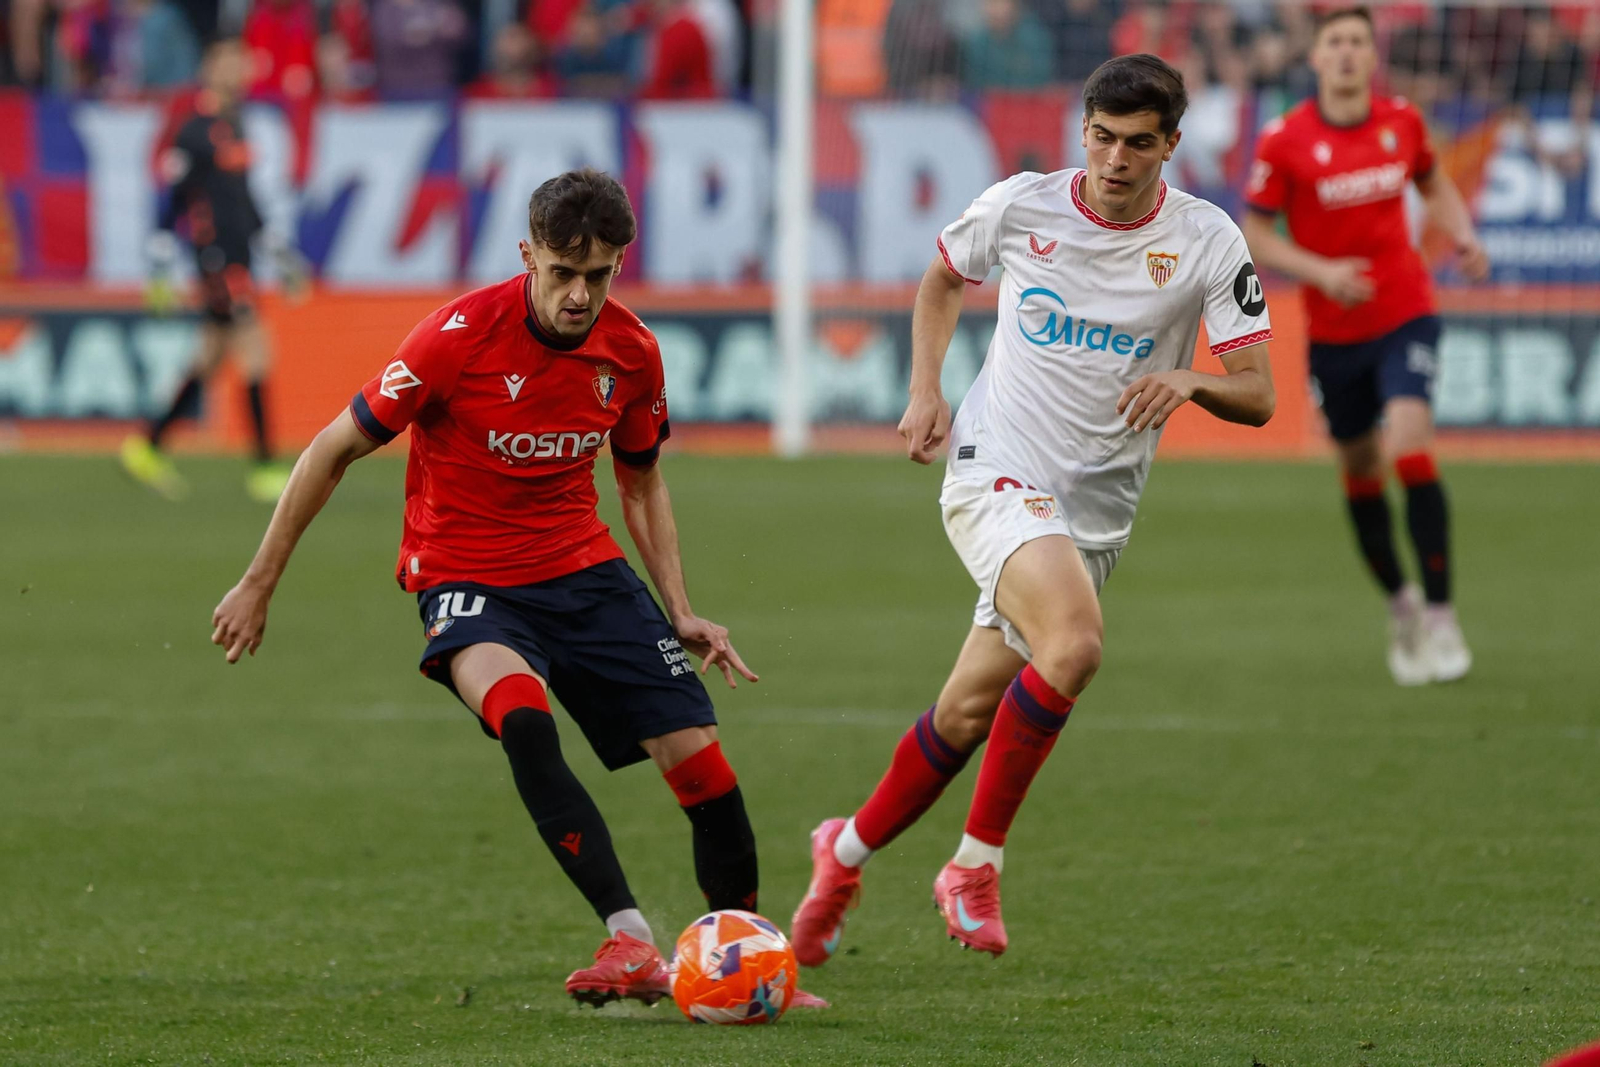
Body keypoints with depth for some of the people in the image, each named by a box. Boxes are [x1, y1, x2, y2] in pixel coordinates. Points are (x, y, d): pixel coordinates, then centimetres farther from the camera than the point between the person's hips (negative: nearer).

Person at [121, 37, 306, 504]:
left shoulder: (235, 126, 15)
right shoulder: (196, 131, -12)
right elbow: (171, 197, -12)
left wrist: (279, 251, 26)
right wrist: (159, 267, -14)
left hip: (238, 255, 9)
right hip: (216, 256, -9)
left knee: (210, 358, 12)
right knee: (255, 353, -12)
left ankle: (147, 446, 21)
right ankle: (264, 466, -10)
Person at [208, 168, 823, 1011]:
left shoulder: (631, 351, -4)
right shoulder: (463, 334, -19)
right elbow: (335, 450, -10)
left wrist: (681, 613, 5)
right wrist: (258, 585, -7)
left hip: (585, 569, 5)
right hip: (469, 580, -5)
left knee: (700, 761, -6)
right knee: (523, 719, -36)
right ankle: (631, 945, -38)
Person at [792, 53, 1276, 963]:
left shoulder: (1207, 241, -4)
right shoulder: (1021, 207, -3)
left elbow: (1258, 396, -5)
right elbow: (943, 280, 19)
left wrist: (1190, 382, -26)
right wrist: (926, 390, 5)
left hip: (1097, 506, 3)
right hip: (997, 472, -3)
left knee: (970, 714, 8)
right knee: (1075, 644, -29)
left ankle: (848, 854, 32)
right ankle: (977, 863, -16)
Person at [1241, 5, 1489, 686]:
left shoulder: (1402, 122, -1)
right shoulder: (1284, 143, -9)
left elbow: (1433, 184, 18)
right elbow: (1255, 236, -4)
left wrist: (1464, 236, 0)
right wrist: (1322, 271, -19)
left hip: (1406, 315, 0)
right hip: (1333, 329, 1)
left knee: (1409, 446, -19)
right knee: (1359, 470, 9)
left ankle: (1440, 617, -13)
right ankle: (1401, 607, 32)